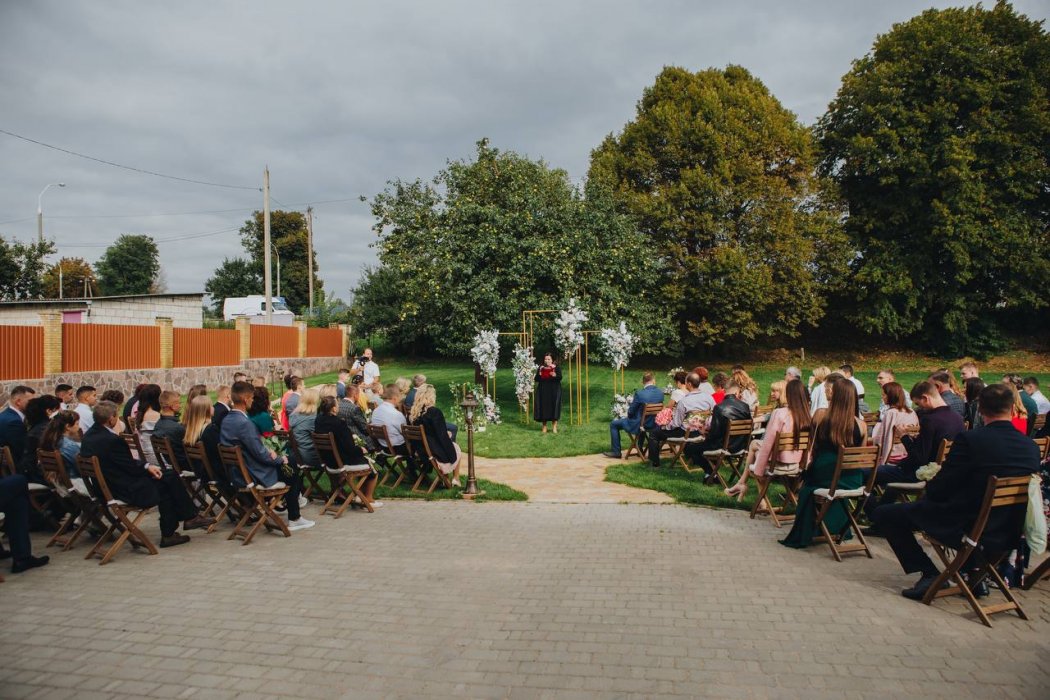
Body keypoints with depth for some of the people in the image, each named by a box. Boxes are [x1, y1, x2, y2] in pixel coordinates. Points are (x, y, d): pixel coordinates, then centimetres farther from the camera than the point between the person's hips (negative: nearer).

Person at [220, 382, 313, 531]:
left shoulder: (226, 420, 2)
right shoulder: (245, 423, -26)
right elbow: (261, 454, -23)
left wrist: (268, 452, 4)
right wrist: (281, 460, -7)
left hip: (236, 475, 9)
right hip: (253, 477, -9)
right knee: (293, 473, 8)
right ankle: (294, 519, 14)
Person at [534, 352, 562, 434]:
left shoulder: (556, 367, 1)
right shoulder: (541, 367, 6)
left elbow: (560, 378, -10)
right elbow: (536, 379, 1)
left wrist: (555, 375, -30)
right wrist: (539, 373, -17)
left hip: (554, 391, -2)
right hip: (543, 391, 2)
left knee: (554, 407, -6)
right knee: (543, 407, 0)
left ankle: (554, 426, -1)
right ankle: (544, 426, 10)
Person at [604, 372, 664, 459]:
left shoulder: (639, 393, -24)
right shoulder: (660, 393, -7)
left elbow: (631, 411, -14)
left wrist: (628, 416, 10)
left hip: (639, 425, -6)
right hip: (654, 424, 6)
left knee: (613, 424, 12)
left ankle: (616, 452, 16)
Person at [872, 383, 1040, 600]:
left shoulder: (970, 439, -21)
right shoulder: (1031, 447, -3)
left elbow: (938, 490, -16)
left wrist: (929, 485, 8)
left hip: (965, 527, -7)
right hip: (1008, 532, 7)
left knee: (884, 514, 4)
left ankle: (929, 574, 2)